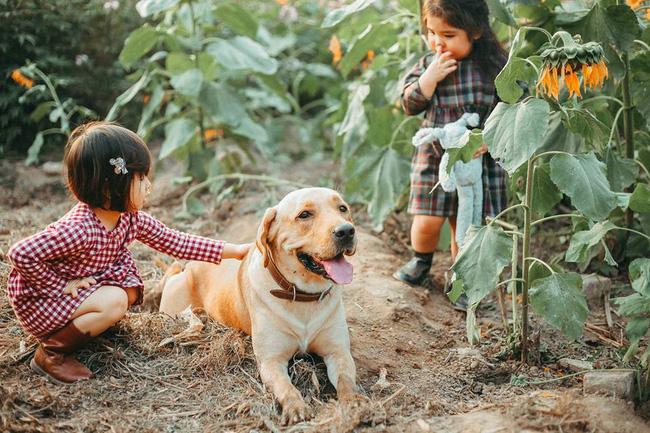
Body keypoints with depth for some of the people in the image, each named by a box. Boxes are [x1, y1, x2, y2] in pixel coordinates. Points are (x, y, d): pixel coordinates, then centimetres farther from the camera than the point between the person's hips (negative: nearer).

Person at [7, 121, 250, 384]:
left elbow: (173, 242, -1)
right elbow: (21, 254, -33)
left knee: (130, 288, -6)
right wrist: (61, 286, -24)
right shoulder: (78, 230, -34)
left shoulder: (131, 220, -9)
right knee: (115, 301, -24)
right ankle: (51, 352, -9)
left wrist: (233, 251, -3)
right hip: (38, 298, -8)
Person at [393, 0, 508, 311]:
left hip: (479, 160, -1)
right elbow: (409, 105, -2)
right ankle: (421, 259, 31)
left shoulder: (495, 65, -7)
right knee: (427, 222, -2)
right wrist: (430, 77, -17)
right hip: (434, 155, 1)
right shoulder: (428, 63, -1)